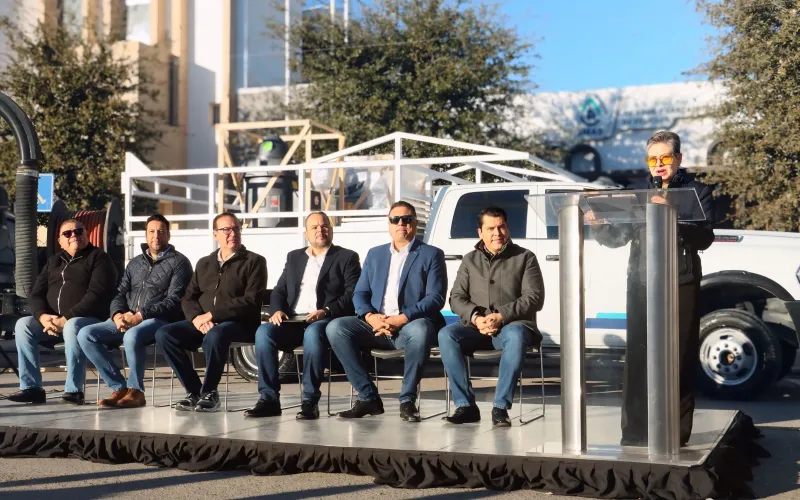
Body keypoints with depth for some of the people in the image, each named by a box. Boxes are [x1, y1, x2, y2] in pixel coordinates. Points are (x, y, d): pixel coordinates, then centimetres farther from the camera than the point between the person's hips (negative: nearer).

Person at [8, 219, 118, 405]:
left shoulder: (98, 258, 0)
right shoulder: (53, 261, 21)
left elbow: (97, 294, -14)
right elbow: (36, 294, 14)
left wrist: (66, 318, -21)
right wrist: (43, 317, -9)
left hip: (89, 319, -6)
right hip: (51, 320, 6)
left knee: (72, 327, -37)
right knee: (23, 325, -16)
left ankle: (74, 390, -33)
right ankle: (31, 387, -16)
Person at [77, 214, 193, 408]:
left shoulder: (178, 262, 4)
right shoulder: (135, 263, 23)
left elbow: (174, 301, -8)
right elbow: (120, 294, 17)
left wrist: (140, 316, -18)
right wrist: (118, 315, -7)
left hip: (160, 320, -6)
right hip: (127, 320, 6)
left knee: (132, 335, -38)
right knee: (86, 334, -15)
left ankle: (135, 390, -19)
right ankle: (120, 388, -14)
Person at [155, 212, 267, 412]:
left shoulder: (254, 261, 3)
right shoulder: (204, 263, 20)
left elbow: (251, 301, -10)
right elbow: (188, 298, 13)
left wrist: (211, 315, -15)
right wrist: (197, 318, -11)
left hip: (239, 323, -5)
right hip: (202, 323, 5)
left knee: (214, 335, -38)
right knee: (164, 334, -19)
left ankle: (209, 392, -17)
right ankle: (194, 390, -11)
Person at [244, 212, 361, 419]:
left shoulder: (347, 257, 9)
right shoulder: (294, 257, 24)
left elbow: (352, 295, -3)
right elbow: (279, 291, 20)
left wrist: (326, 311, -19)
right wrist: (277, 311, -3)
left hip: (328, 321, -4)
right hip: (293, 321, 4)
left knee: (312, 332, -38)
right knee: (264, 331, -25)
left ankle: (310, 400, -33)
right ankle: (269, 398, -22)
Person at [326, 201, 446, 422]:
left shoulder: (431, 254, 7)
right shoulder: (375, 254, 21)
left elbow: (436, 298, -5)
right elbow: (360, 293, 14)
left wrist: (403, 318, -19)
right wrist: (370, 316, -10)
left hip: (411, 325, -4)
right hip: (376, 326, 4)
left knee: (419, 329, -39)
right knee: (335, 327, -21)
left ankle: (407, 400, -23)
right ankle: (368, 397, -16)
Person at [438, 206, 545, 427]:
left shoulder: (525, 257, 8)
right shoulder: (470, 260, 17)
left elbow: (534, 298, -3)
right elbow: (456, 297, 10)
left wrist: (501, 317, -16)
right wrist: (475, 317, -12)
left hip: (512, 325, -3)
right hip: (476, 327, 3)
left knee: (516, 335, -39)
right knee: (446, 335, -27)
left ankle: (501, 407, -33)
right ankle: (465, 405, -25)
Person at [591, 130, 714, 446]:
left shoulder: (697, 192, 4)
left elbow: (704, 238, -11)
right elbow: (617, 238, 15)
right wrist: (598, 225, -7)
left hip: (680, 286, -3)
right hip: (641, 286, 3)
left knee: (679, 361, 0)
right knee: (638, 360, 1)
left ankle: (676, 437, 7)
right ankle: (634, 433, 6)